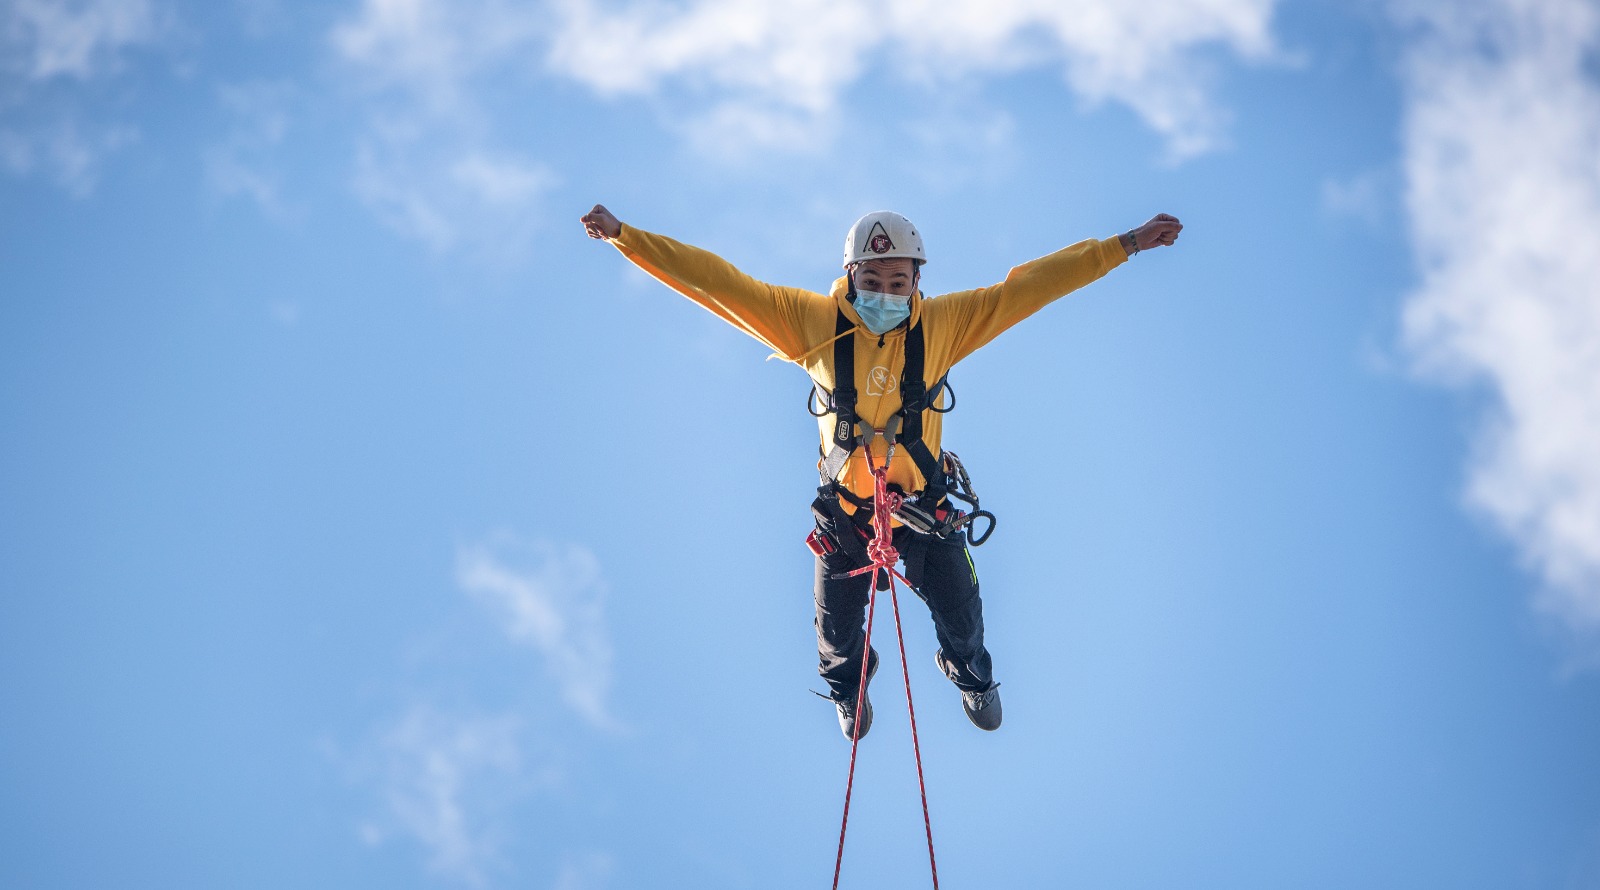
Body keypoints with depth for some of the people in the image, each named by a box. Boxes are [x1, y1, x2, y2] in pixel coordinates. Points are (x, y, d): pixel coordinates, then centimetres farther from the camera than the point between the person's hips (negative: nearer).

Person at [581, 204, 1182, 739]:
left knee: (961, 616, 19)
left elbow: (1027, 286, -16)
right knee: (837, 627, 19)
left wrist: (1126, 245, -18)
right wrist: (624, 237, -23)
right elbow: (720, 283, -19)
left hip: (927, 504, 0)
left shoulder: (943, 324, -16)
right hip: (844, 507, 0)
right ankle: (847, 684, 56)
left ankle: (970, 675, 57)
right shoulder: (814, 322, -18)